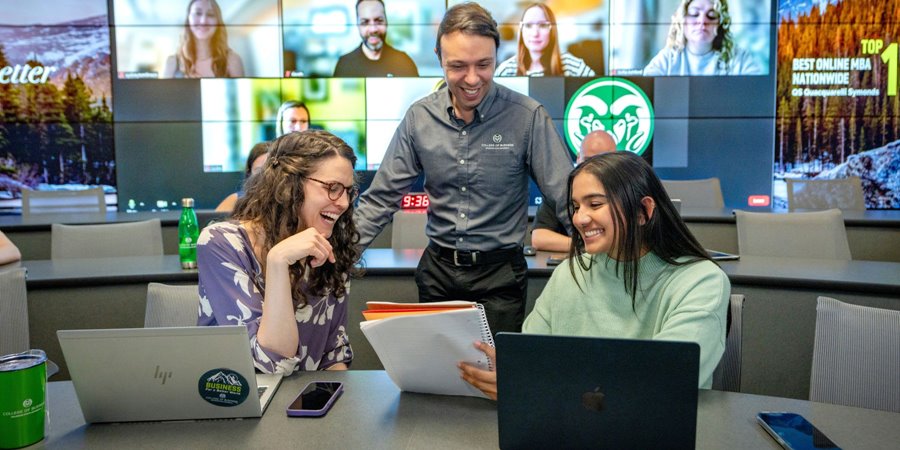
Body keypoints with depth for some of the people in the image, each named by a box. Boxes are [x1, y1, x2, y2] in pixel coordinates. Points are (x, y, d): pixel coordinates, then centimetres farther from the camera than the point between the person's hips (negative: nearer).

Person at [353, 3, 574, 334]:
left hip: (500, 272, -3)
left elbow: (568, 197, -9)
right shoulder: (419, 118, -3)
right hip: (437, 270, 3)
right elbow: (382, 198, 1)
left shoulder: (528, 117, -12)